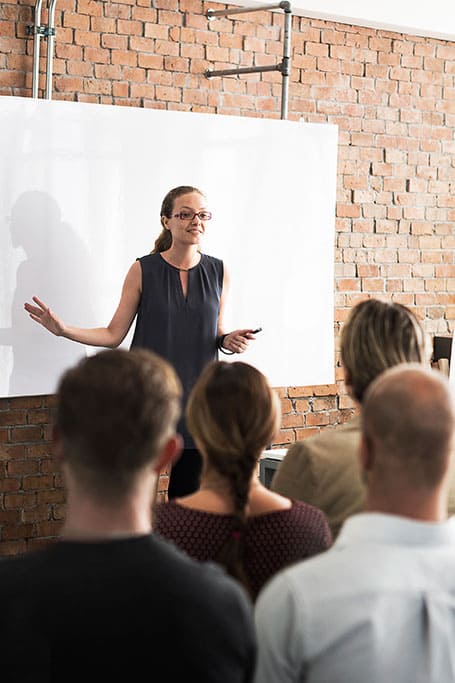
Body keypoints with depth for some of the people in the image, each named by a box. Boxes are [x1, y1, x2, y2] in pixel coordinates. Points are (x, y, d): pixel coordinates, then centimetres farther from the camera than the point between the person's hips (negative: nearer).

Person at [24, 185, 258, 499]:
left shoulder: (218, 272, 4)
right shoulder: (143, 270, -3)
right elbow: (114, 334, -1)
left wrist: (228, 341, -6)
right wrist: (64, 330, -13)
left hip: (196, 396, 2)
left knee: (189, 496, 6)